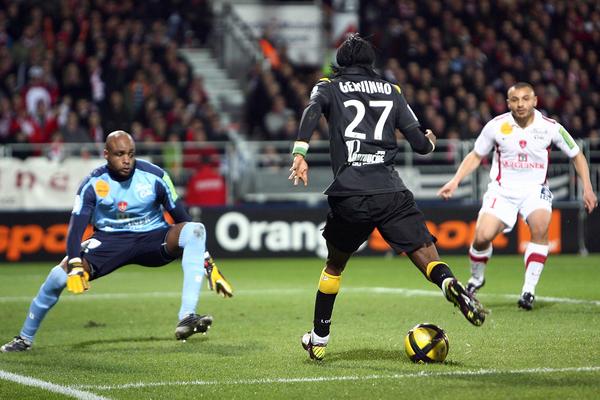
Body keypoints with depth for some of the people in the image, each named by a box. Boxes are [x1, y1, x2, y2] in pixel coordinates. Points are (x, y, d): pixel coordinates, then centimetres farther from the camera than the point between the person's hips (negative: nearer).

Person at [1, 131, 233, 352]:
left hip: (153, 237, 0)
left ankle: (187, 318, -40)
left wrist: (207, 263, -7)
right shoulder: (93, 183, -13)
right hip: (109, 240, 0)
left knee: (195, 230, -30)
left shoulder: (154, 176, -13)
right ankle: (24, 338, 1)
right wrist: (75, 267, -35)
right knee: (60, 275, -23)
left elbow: (181, 217, -6)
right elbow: (76, 226, -18)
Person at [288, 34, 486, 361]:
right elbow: (420, 143, 14)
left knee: (335, 264, 23)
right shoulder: (391, 91, 19)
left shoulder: (329, 87, 15)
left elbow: (312, 110, -10)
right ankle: (449, 284, -40)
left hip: (348, 196, 0)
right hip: (391, 193, 0)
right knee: (428, 258, -6)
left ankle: (319, 338, 29)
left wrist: (300, 152, -21)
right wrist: (429, 141, 37)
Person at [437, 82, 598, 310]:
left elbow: (576, 155, 8)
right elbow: (475, 156, 9)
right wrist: (455, 181, -2)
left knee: (540, 228, -30)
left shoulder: (550, 127, -5)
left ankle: (529, 290, -20)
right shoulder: (496, 126, -4)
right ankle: (476, 279, 12)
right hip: (502, 190, 0)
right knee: (482, 236, -20)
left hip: (535, 189, 0)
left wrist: (587, 188, 0)